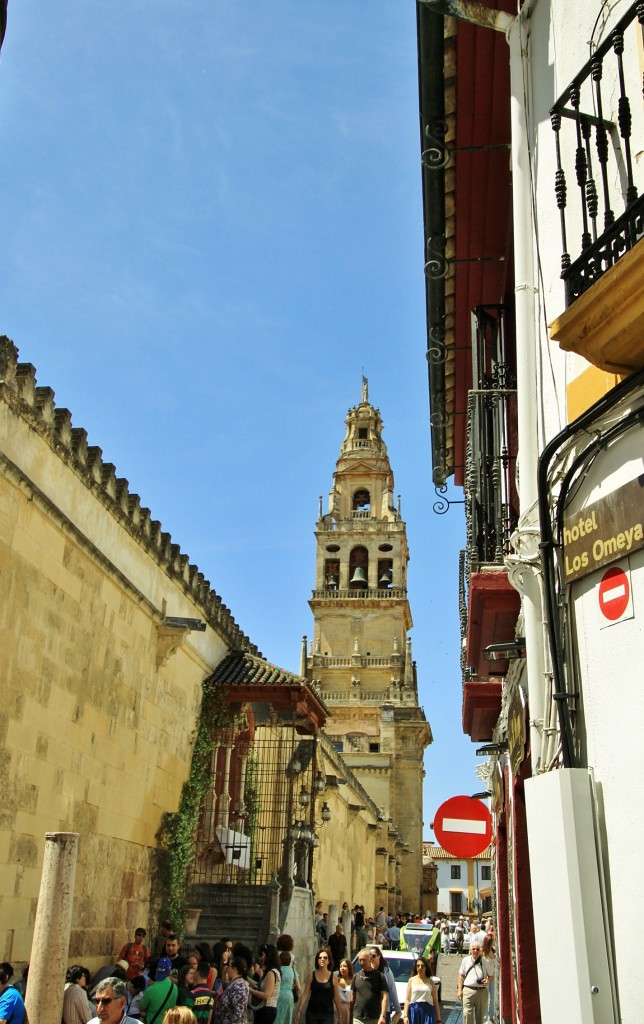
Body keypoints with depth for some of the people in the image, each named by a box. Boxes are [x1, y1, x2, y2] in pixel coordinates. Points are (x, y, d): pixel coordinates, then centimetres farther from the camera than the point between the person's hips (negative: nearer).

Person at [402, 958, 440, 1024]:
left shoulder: (430, 982, 8)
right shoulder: (412, 980, 7)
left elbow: (435, 1001, 7)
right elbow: (407, 1000, 3)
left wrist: (438, 1019, 3)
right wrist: (405, 1015, -7)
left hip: (428, 1012, -1)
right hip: (414, 1011, 1)